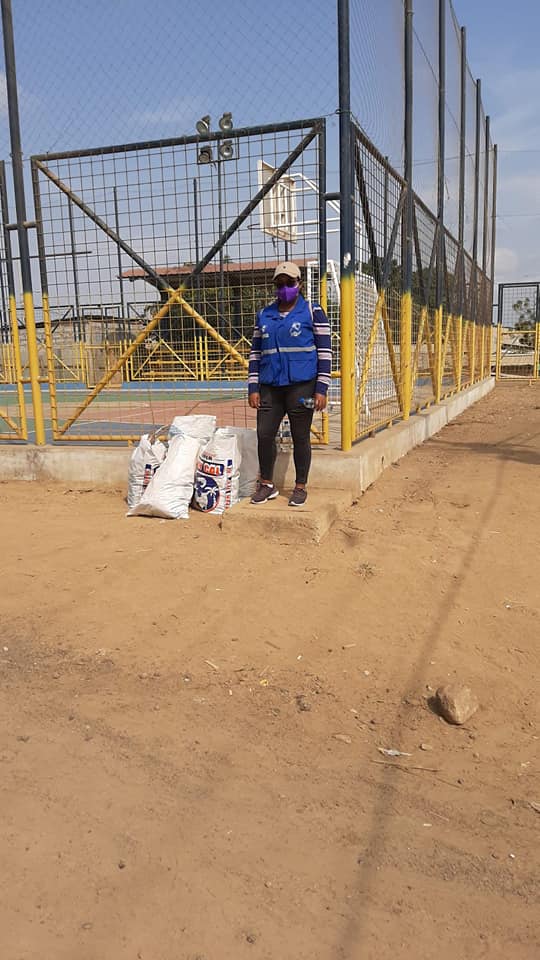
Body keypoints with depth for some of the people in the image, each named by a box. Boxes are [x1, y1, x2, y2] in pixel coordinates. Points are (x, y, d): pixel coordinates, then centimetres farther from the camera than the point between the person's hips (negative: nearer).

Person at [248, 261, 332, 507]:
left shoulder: (313, 312, 1)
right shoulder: (264, 315, 13)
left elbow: (325, 351, -3)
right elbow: (255, 352, 15)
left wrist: (321, 389, -9)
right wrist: (253, 387, 7)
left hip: (301, 385, -4)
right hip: (270, 387, 4)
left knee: (300, 437, 2)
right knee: (264, 434, 1)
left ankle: (300, 487, 16)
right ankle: (267, 485, 18)